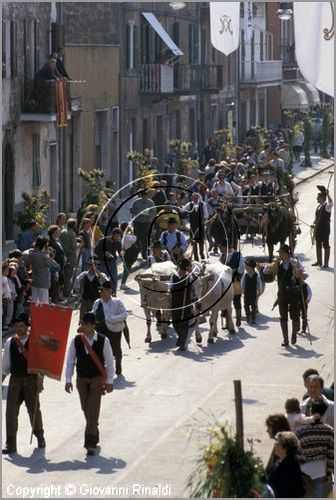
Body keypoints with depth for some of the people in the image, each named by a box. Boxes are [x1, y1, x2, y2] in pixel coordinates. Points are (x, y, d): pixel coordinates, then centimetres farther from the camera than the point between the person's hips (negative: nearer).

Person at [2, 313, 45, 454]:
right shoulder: (10, 342, 4)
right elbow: (5, 364, 10)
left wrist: (40, 380, -12)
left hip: (31, 379, -3)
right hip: (15, 379, 3)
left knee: (34, 409, 10)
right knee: (11, 411, -5)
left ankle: (40, 437, 34)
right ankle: (10, 444, -2)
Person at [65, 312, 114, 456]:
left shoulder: (103, 341, -9)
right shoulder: (76, 341, -4)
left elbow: (109, 362, -2)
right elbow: (70, 361, 3)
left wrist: (109, 382, -3)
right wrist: (68, 380, 0)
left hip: (97, 379, -3)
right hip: (81, 379, 3)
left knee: (93, 411, -11)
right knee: (86, 410, 12)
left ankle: (90, 443, -12)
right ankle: (94, 437, 31)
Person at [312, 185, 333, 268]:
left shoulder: (326, 206, -12)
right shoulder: (319, 206, 13)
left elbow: (330, 203, -37)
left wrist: (327, 194, -35)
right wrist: (314, 223, 7)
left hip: (325, 227, -9)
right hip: (318, 227, 9)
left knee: (326, 245, -2)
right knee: (318, 244, 14)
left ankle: (326, 263, 3)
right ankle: (319, 261, 25)